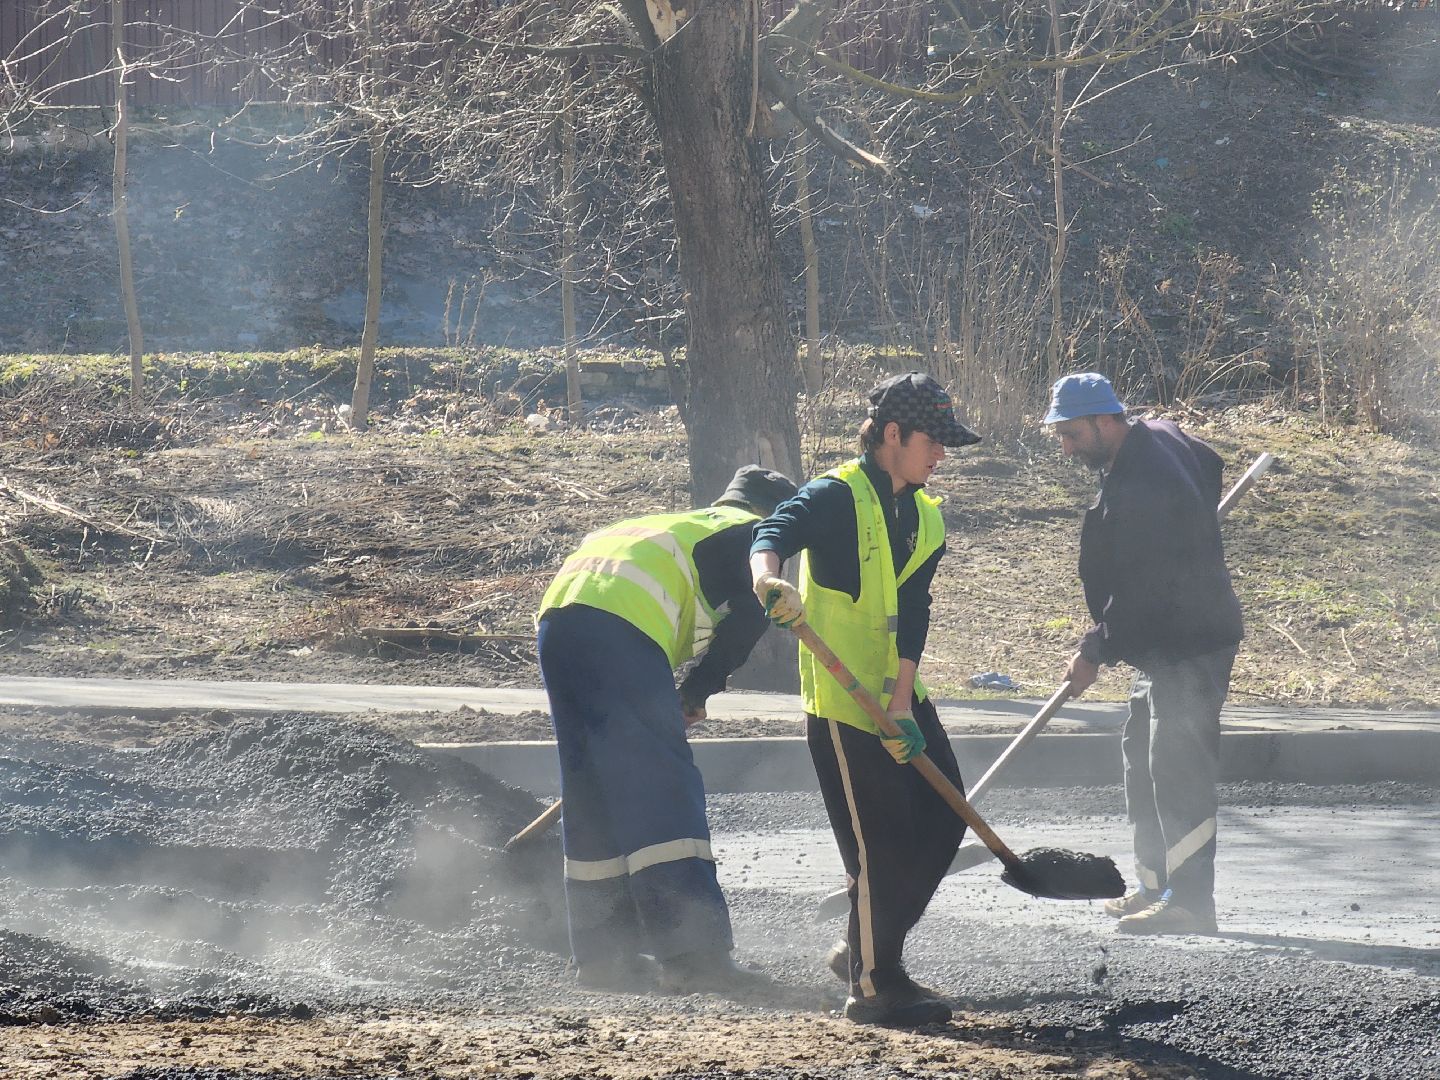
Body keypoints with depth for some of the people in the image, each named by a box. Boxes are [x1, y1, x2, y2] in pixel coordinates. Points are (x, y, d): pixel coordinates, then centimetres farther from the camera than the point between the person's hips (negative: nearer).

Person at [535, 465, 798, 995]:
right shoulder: (752, 533, 17)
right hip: (620, 628, -8)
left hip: (556, 615, 8)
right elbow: (748, 617, 2)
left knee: (595, 796, 14)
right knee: (666, 790, -8)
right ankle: (694, 954, -15)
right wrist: (698, 690, 12)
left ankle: (601, 955, 18)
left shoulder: (675, 524, 39)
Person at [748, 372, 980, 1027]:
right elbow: (776, 532, -31)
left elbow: (913, 611, -2)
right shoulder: (838, 498, -12)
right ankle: (874, 986, 5)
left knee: (943, 818, 9)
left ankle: (863, 948, 24)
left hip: (898, 695, 8)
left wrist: (901, 702, -13)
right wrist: (768, 575, -55)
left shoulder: (924, 517, 10)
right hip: (841, 700, -8)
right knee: (880, 843, -7)